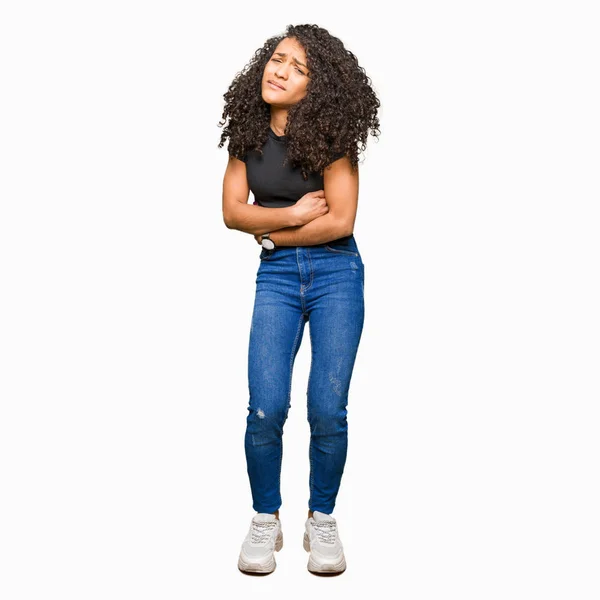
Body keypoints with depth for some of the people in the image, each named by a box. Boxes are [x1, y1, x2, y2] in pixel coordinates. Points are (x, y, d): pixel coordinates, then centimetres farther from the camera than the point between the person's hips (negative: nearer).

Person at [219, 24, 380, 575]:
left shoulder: (329, 137, -6)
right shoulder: (249, 133, 5)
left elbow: (340, 221, -11)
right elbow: (233, 210, 0)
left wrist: (273, 235, -4)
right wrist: (292, 214, -12)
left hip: (337, 274, -2)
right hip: (275, 278, 2)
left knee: (328, 409, -5)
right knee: (266, 408, -8)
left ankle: (323, 522, 16)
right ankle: (266, 521, 12)